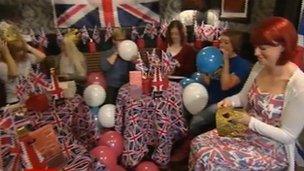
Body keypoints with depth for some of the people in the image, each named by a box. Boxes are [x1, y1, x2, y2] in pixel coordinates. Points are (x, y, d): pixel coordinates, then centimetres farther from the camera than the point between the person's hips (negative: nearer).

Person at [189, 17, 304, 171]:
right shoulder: (260, 67, -4)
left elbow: (288, 136, -19)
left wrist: (251, 122, -27)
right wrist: (230, 101, -12)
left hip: (273, 149, -6)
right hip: (246, 131, 7)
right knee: (198, 143, -8)